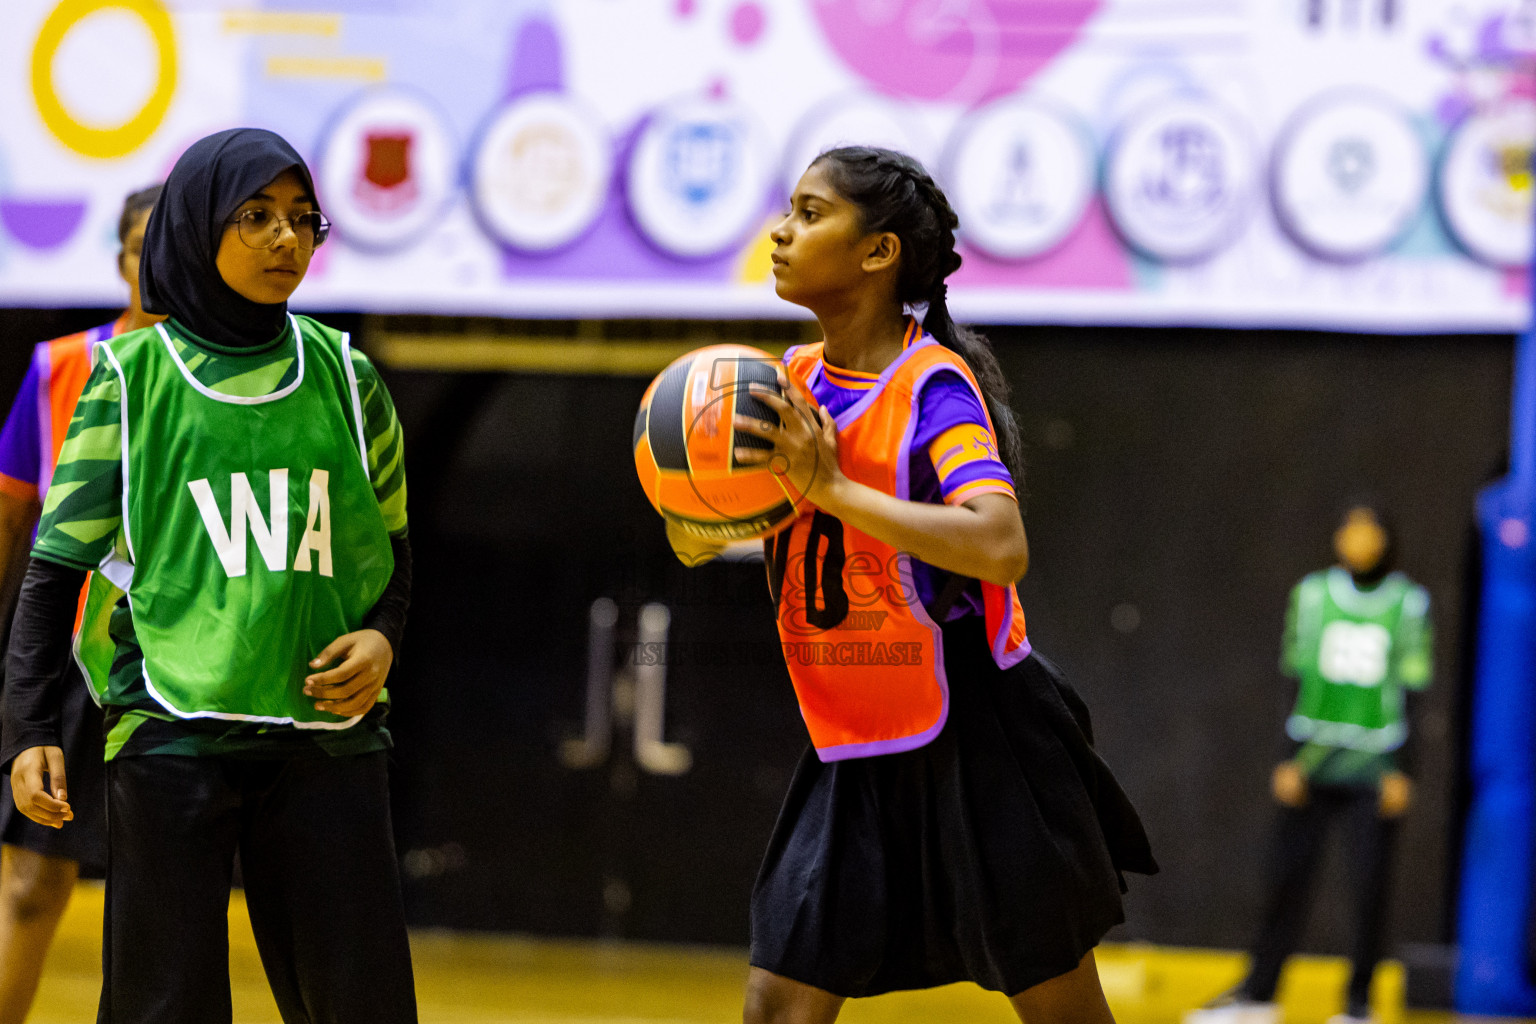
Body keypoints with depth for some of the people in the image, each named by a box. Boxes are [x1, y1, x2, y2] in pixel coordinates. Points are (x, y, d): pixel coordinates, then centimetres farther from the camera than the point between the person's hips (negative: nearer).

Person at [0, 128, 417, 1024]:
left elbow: (390, 549, 21)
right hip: (173, 738, -2)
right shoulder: (132, 379, 3)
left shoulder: (343, 374, 10)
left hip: (328, 736, 2)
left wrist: (383, 636, 0)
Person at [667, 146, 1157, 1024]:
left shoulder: (933, 385, -15)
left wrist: (832, 488, -31)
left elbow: (1001, 548, -31)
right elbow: (693, 546, 12)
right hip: (858, 754, 6)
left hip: (979, 744, -6)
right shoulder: (794, 383, 6)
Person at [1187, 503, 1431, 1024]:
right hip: (1313, 761, 2)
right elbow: (1299, 682, 10)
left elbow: (1410, 693, 3)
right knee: (1287, 876, -1)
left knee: (1370, 884, -4)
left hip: (1373, 767, -1)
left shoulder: (1408, 604, 3)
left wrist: (1400, 771, -3)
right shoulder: (1312, 595, 8)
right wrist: (1289, 761, 4)